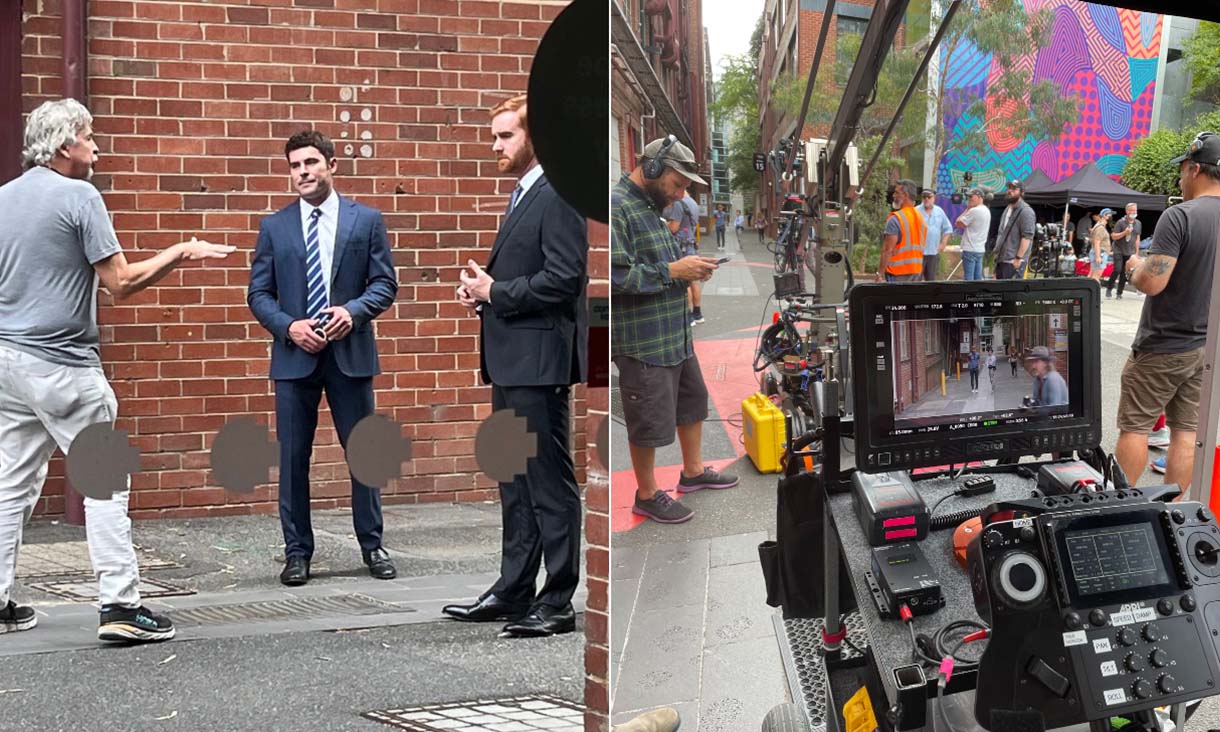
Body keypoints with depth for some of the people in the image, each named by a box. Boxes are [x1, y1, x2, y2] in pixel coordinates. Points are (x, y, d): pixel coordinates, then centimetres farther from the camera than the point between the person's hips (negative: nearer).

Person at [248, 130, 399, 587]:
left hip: (350, 353, 0)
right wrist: (288, 326, -12)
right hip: (294, 356, 1)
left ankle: (372, 545, 19)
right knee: (293, 459, 3)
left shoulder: (367, 220, 5)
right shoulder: (274, 227, 7)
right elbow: (258, 294, 6)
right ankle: (297, 552, 13)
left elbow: (385, 283, 3)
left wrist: (354, 310, -15)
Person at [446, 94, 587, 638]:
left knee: (550, 483, -4)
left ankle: (557, 603, 2)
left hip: (539, 359, -10)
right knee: (515, 482, 15)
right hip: (510, 359, 10)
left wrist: (494, 293, -14)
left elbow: (564, 277, -21)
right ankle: (513, 591, 24)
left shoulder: (558, 195, -12)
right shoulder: (522, 196, 19)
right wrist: (482, 292, 6)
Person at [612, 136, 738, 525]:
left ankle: (694, 471, 40)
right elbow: (615, 276, -27)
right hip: (643, 342, -10)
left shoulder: (650, 208, 12)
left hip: (676, 336, 10)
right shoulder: (617, 208, -20)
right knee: (649, 421, 3)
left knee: (692, 401, 22)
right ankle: (647, 496, 19)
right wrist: (673, 271, -22)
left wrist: (689, 268, 2)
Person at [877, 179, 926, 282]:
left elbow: (888, 250, -19)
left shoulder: (895, 219, -14)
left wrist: (880, 273, -17)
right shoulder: (920, 218, 12)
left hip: (898, 273, -8)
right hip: (917, 270, 8)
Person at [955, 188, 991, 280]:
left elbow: (958, 223, -9)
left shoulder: (974, 211, -17)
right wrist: (969, 209, 10)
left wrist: (967, 209, -3)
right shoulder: (986, 210, 14)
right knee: (978, 278, 10)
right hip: (980, 249, 9)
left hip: (970, 249, -9)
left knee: (968, 279, -7)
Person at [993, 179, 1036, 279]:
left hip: (1013, 262, -10)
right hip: (1000, 259, 10)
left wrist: (1018, 258, -21)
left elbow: (1027, 237, -18)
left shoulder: (1026, 211, -12)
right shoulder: (1007, 209, 19)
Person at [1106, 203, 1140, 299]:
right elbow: (1113, 236, -8)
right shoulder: (1121, 222, -7)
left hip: (1130, 252, 4)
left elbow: (1137, 239, 15)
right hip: (1119, 250, -4)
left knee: (1124, 273, 1)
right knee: (1117, 270, -15)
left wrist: (1136, 253, 13)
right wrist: (1124, 233, -21)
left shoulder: (1138, 223, 8)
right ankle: (1109, 288, 5)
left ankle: (1119, 293, 9)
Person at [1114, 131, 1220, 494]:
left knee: (1134, 426, 4)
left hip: (1162, 347, -7)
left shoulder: (1180, 216, -19)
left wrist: (1134, 269, -2)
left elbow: (1152, 282, -23)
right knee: (1186, 430, 10)